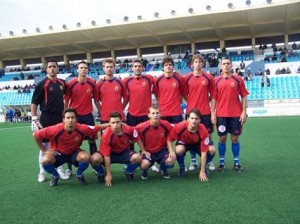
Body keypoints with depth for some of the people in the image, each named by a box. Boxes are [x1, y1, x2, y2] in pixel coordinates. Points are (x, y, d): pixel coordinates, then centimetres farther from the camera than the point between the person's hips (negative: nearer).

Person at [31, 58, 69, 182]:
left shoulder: (62, 83, 7)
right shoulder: (42, 84, -6)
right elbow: (34, 102, -8)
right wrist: (34, 119, -14)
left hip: (59, 118, 4)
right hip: (46, 118, -4)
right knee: (45, 145, 2)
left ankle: (60, 170, 22)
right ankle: (42, 172, 14)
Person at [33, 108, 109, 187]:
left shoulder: (82, 128, -24)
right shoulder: (56, 129, -29)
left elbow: (98, 127, -11)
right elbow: (36, 135, -18)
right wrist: (44, 150, -12)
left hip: (74, 153, 1)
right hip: (58, 153, -1)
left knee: (86, 157, -30)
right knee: (45, 161, -31)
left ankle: (79, 175, 4)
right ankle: (55, 176, 4)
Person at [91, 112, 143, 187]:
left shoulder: (129, 129, -25)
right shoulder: (106, 135, -30)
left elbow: (138, 139, -1)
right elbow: (106, 156, -27)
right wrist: (109, 174, -25)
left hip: (124, 152, 2)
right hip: (111, 153, -2)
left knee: (137, 158, -28)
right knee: (95, 159, -31)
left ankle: (128, 172, 6)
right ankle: (101, 174, 3)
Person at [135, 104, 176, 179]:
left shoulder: (166, 125, -14)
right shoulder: (142, 127, -21)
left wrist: (171, 151, -11)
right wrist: (143, 151, -12)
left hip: (162, 151, 2)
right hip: (148, 152, -2)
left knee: (171, 160, -25)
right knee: (145, 164, -32)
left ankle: (163, 169, 14)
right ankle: (144, 171, 10)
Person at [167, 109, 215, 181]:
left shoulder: (203, 131, -34)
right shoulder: (179, 127, -34)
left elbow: (204, 152, -30)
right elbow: (169, 139, -17)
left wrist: (202, 171, -29)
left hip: (197, 144, 1)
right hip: (183, 143, 0)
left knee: (212, 151, -25)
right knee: (179, 150, -35)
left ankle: (203, 168, 6)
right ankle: (182, 168, -3)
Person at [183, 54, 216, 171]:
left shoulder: (208, 77, 1)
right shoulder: (187, 77, 2)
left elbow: (212, 94, 8)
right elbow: (185, 94, 9)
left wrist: (205, 101, 4)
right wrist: (192, 102, 3)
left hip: (205, 111, 0)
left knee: (208, 136, 5)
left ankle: (210, 161, 18)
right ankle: (193, 161, 17)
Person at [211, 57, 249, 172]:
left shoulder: (238, 79, 3)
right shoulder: (216, 80, 4)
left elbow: (244, 96, 4)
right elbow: (214, 98, 4)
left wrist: (244, 112, -3)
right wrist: (213, 113, -3)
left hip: (236, 114, 0)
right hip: (221, 114, 0)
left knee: (235, 138, 6)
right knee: (222, 138, 5)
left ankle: (236, 162, 17)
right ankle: (222, 162, 15)